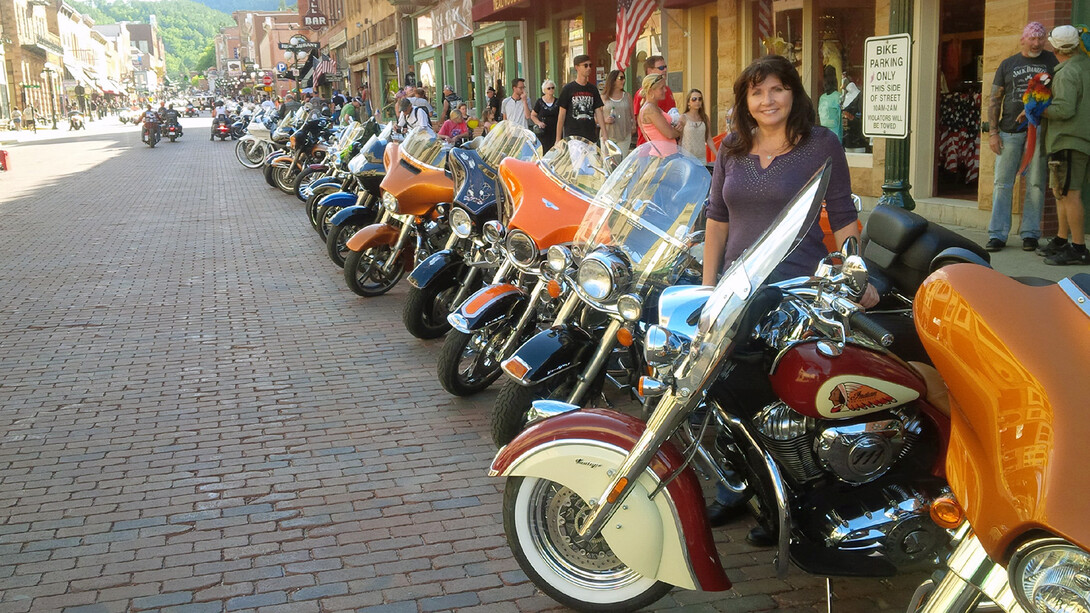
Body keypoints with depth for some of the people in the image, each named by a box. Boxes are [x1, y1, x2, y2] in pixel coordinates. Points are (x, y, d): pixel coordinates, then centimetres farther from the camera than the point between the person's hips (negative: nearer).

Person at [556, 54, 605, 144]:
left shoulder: (593, 89, 12)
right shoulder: (568, 89, -1)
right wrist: (558, 139, -5)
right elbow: (562, 114, -1)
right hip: (572, 136, -4)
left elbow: (598, 112, 11)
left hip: (591, 137, 4)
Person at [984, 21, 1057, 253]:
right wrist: (993, 132, 1)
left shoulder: (1051, 61, 10)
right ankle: (997, 234, 1)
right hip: (1010, 130, 1)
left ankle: (1030, 234, 6)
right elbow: (994, 100, 10)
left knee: (1035, 184, 0)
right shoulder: (1007, 64, 12)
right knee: (1002, 183, -2)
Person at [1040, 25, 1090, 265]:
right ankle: (1061, 241, 25)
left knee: (1070, 194, -10)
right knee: (1061, 192, 17)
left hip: (1069, 140, -10)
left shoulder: (1067, 74, -14)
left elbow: (1065, 109, -23)